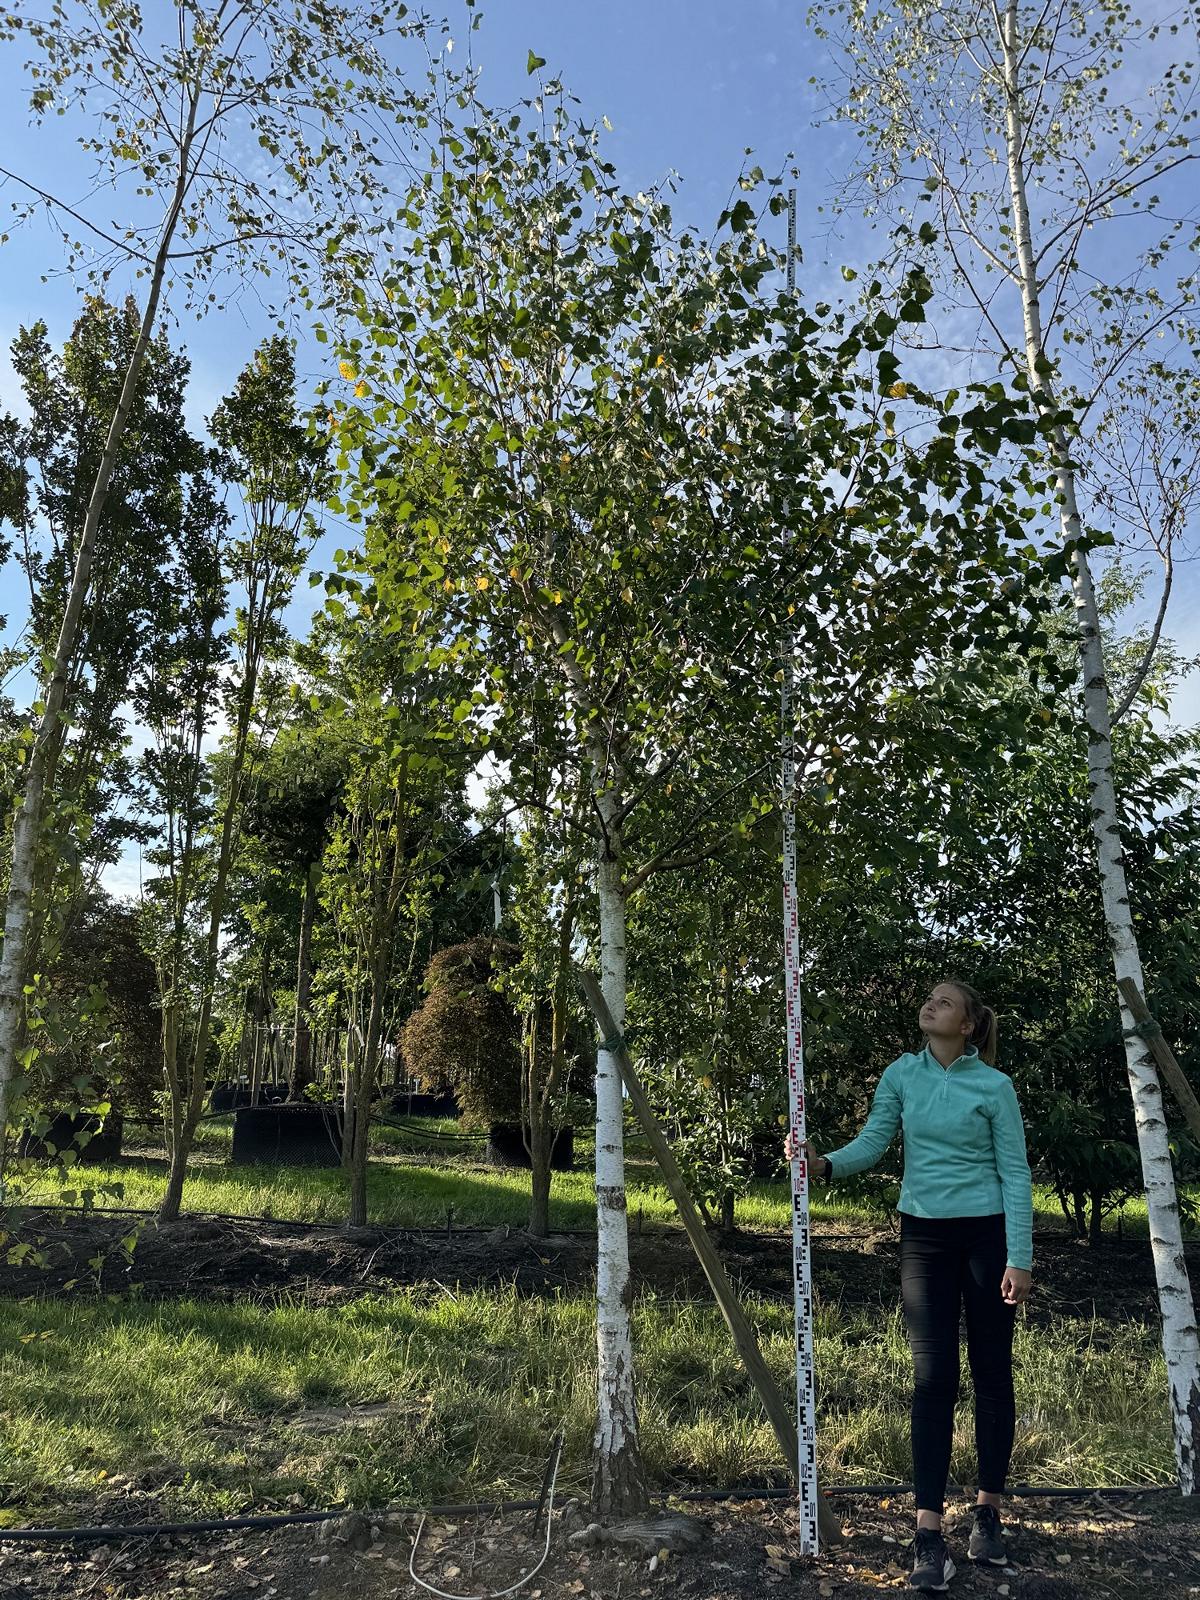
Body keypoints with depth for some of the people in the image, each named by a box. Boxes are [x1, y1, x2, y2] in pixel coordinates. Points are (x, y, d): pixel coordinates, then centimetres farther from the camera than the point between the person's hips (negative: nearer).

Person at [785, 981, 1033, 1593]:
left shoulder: (994, 1085, -6)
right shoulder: (901, 1075, 2)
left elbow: (1014, 1173, -5)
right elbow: (872, 1142, -4)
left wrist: (1019, 1258, -9)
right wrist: (825, 1163, -23)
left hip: (987, 1234, -1)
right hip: (924, 1236, 2)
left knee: (991, 1371, 8)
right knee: (932, 1376, -1)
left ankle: (988, 1511, 25)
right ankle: (928, 1531, 3)